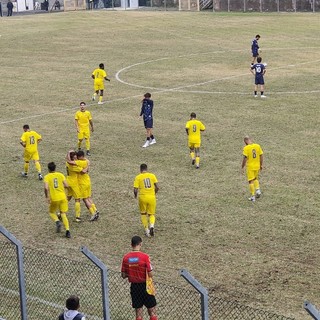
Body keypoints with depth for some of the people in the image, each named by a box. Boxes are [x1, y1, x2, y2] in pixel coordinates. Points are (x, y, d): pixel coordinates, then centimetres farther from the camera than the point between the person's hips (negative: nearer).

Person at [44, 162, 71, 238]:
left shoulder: (47, 177, -3)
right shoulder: (60, 175, 4)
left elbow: (46, 188, -17)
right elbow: (66, 186, -2)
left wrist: (47, 197, -6)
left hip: (54, 198, -2)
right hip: (63, 197, 2)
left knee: (52, 212, 22)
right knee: (63, 214, 10)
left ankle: (57, 222, -8)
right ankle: (67, 230, -6)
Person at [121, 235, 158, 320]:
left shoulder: (126, 257, -4)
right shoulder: (144, 256, -16)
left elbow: (123, 275, 1)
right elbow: (150, 274, -15)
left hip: (134, 287, 4)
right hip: (145, 286, -4)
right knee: (152, 312, 6)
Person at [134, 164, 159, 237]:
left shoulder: (138, 177, -3)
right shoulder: (152, 175, 2)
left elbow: (135, 190, -9)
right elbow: (157, 188, -3)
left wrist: (135, 195, 12)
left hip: (142, 197, -1)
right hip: (152, 197, 1)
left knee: (143, 214, 20)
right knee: (152, 214, 15)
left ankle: (146, 230, 15)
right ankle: (151, 226, -14)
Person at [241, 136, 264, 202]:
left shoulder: (246, 148, -15)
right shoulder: (257, 146, -2)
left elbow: (245, 158, -16)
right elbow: (261, 156, 3)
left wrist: (242, 167, -6)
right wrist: (261, 165, 15)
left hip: (250, 167, -5)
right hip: (257, 166, 5)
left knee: (251, 181, 5)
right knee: (255, 179, 26)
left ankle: (253, 196, 7)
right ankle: (258, 190, 8)